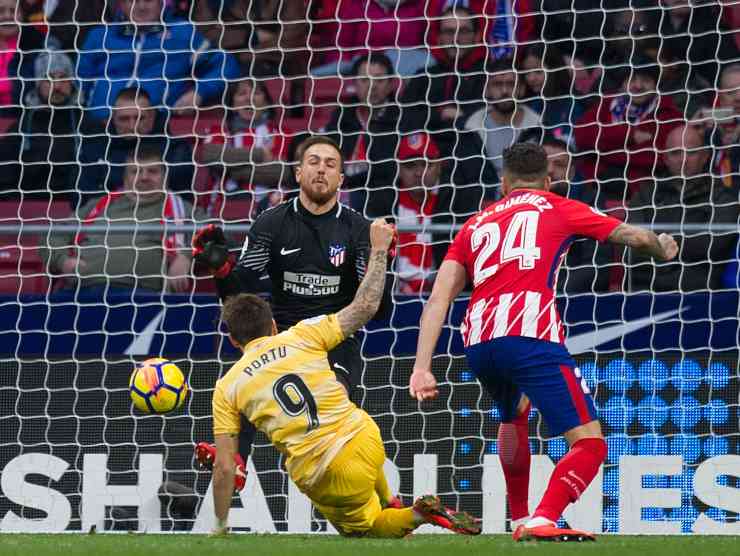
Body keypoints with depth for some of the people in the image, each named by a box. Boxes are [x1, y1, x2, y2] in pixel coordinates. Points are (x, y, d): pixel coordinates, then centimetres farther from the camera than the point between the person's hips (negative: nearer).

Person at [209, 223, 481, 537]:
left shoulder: (226, 389, 4)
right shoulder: (302, 336, 2)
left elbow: (224, 467, 2)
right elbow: (365, 306, 5)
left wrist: (221, 526, 12)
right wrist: (379, 250, 17)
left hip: (321, 477, -3)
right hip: (364, 439, 3)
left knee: (360, 528, 18)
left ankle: (417, 515, -11)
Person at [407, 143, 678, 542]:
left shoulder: (475, 224, 27)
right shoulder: (556, 208, 20)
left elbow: (438, 299, 16)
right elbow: (634, 236, 24)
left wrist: (422, 368, 11)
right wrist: (664, 248, 47)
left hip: (477, 341, 5)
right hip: (529, 334, -5)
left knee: (513, 415, 37)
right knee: (589, 444, -5)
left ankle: (520, 520, 39)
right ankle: (542, 522, -26)